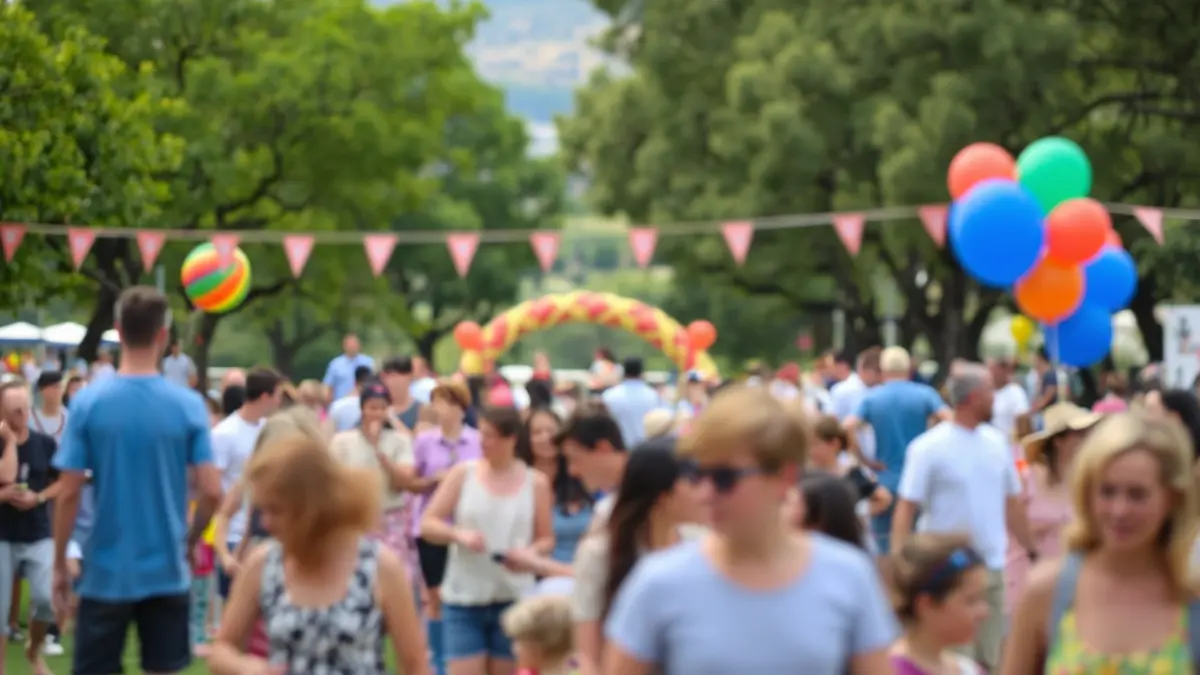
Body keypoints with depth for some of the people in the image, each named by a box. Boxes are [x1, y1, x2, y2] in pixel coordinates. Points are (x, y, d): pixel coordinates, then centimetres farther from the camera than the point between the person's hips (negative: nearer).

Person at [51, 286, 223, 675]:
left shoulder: (88, 403, -7)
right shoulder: (189, 405, -5)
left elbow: (69, 494, -8)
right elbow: (212, 491, -7)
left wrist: (59, 564, 3)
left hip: (106, 573, -1)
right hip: (166, 572, 1)